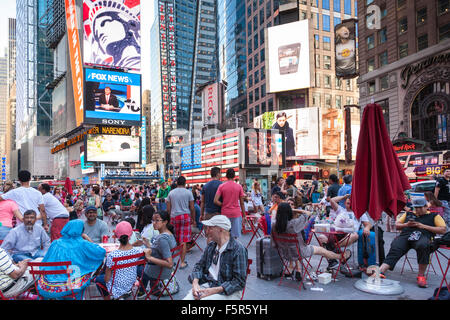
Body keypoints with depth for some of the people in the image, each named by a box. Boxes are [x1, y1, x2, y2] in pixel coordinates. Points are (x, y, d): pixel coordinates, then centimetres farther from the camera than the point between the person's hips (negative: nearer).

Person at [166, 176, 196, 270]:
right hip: (185, 216, -2)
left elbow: (168, 209, 7)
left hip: (174, 216, 3)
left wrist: (169, 219, 18)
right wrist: (193, 220, 8)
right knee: (184, 241, 0)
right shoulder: (188, 192, -1)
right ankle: (182, 262, 1)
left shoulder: (171, 193, 6)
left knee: (176, 240, 15)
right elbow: (192, 208, -2)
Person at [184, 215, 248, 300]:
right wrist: (195, 283, -4)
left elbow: (239, 282, -13)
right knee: (187, 298, -21)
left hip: (228, 292, -6)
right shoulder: (211, 246, 11)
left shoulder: (238, 250, -11)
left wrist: (214, 290, -20)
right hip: (208, 284, 6)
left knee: (205, 299, -33)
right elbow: (199, 265, 17)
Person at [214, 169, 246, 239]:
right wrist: (244, 215, 10)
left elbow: (215, 201, -11)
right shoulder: (239, 186, -1)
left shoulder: (221, 186, -3)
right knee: (235, 236, 5)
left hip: (225, 213, 0)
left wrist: (223, 205, 5)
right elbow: (242, 203, 2)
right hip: (236, 213, 0)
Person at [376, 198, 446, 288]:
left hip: (422, 236, -2)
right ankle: (379, 271, -45)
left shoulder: (434, 216, 21)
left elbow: (443, 230, 9)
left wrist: (424, 226, 0)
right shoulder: (408, 214, 31)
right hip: (405, 235, 2)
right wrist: (406, 224, 7)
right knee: (394, 249, -28)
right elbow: (397, 225, 28)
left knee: (423, 245, -39)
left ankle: (421, 275, -24)